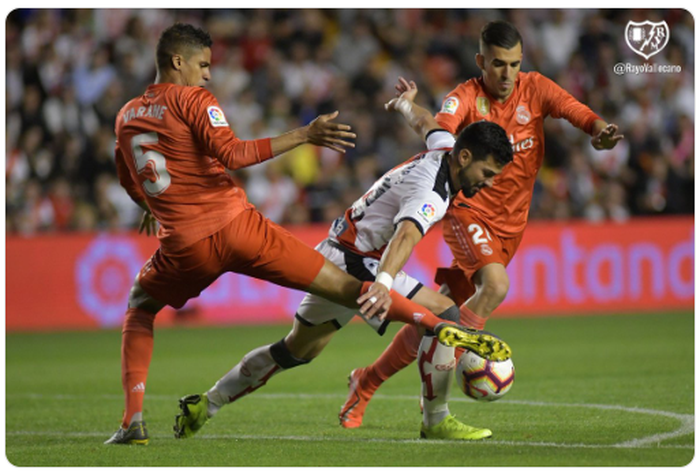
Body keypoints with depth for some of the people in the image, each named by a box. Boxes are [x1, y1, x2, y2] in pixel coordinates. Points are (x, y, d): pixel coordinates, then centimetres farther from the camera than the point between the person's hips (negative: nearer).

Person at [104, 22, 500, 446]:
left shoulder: (127, 116, 15)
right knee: (343, 287, -3)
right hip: (236, 226, -4)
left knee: (139, 309, 28)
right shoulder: (193, 100, -2)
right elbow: (231, 154, -17)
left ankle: (133, 421, 10)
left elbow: (129, 182, 30)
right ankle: (444, 327, -10)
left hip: (185, 246, 4)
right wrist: (303, 136, -16)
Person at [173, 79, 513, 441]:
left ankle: (206, 404, 32)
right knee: (443, 313, -18)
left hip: (335, 254, 10)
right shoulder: (433, 193, -26)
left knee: (297, 350, 23)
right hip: (354, 264, -10)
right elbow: (406, 234, -45)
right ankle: (435, 421, -9)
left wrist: (406, 103, 50)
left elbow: (426, 123, 26)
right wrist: (384, 282, -63)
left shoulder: (445, 148, 3)